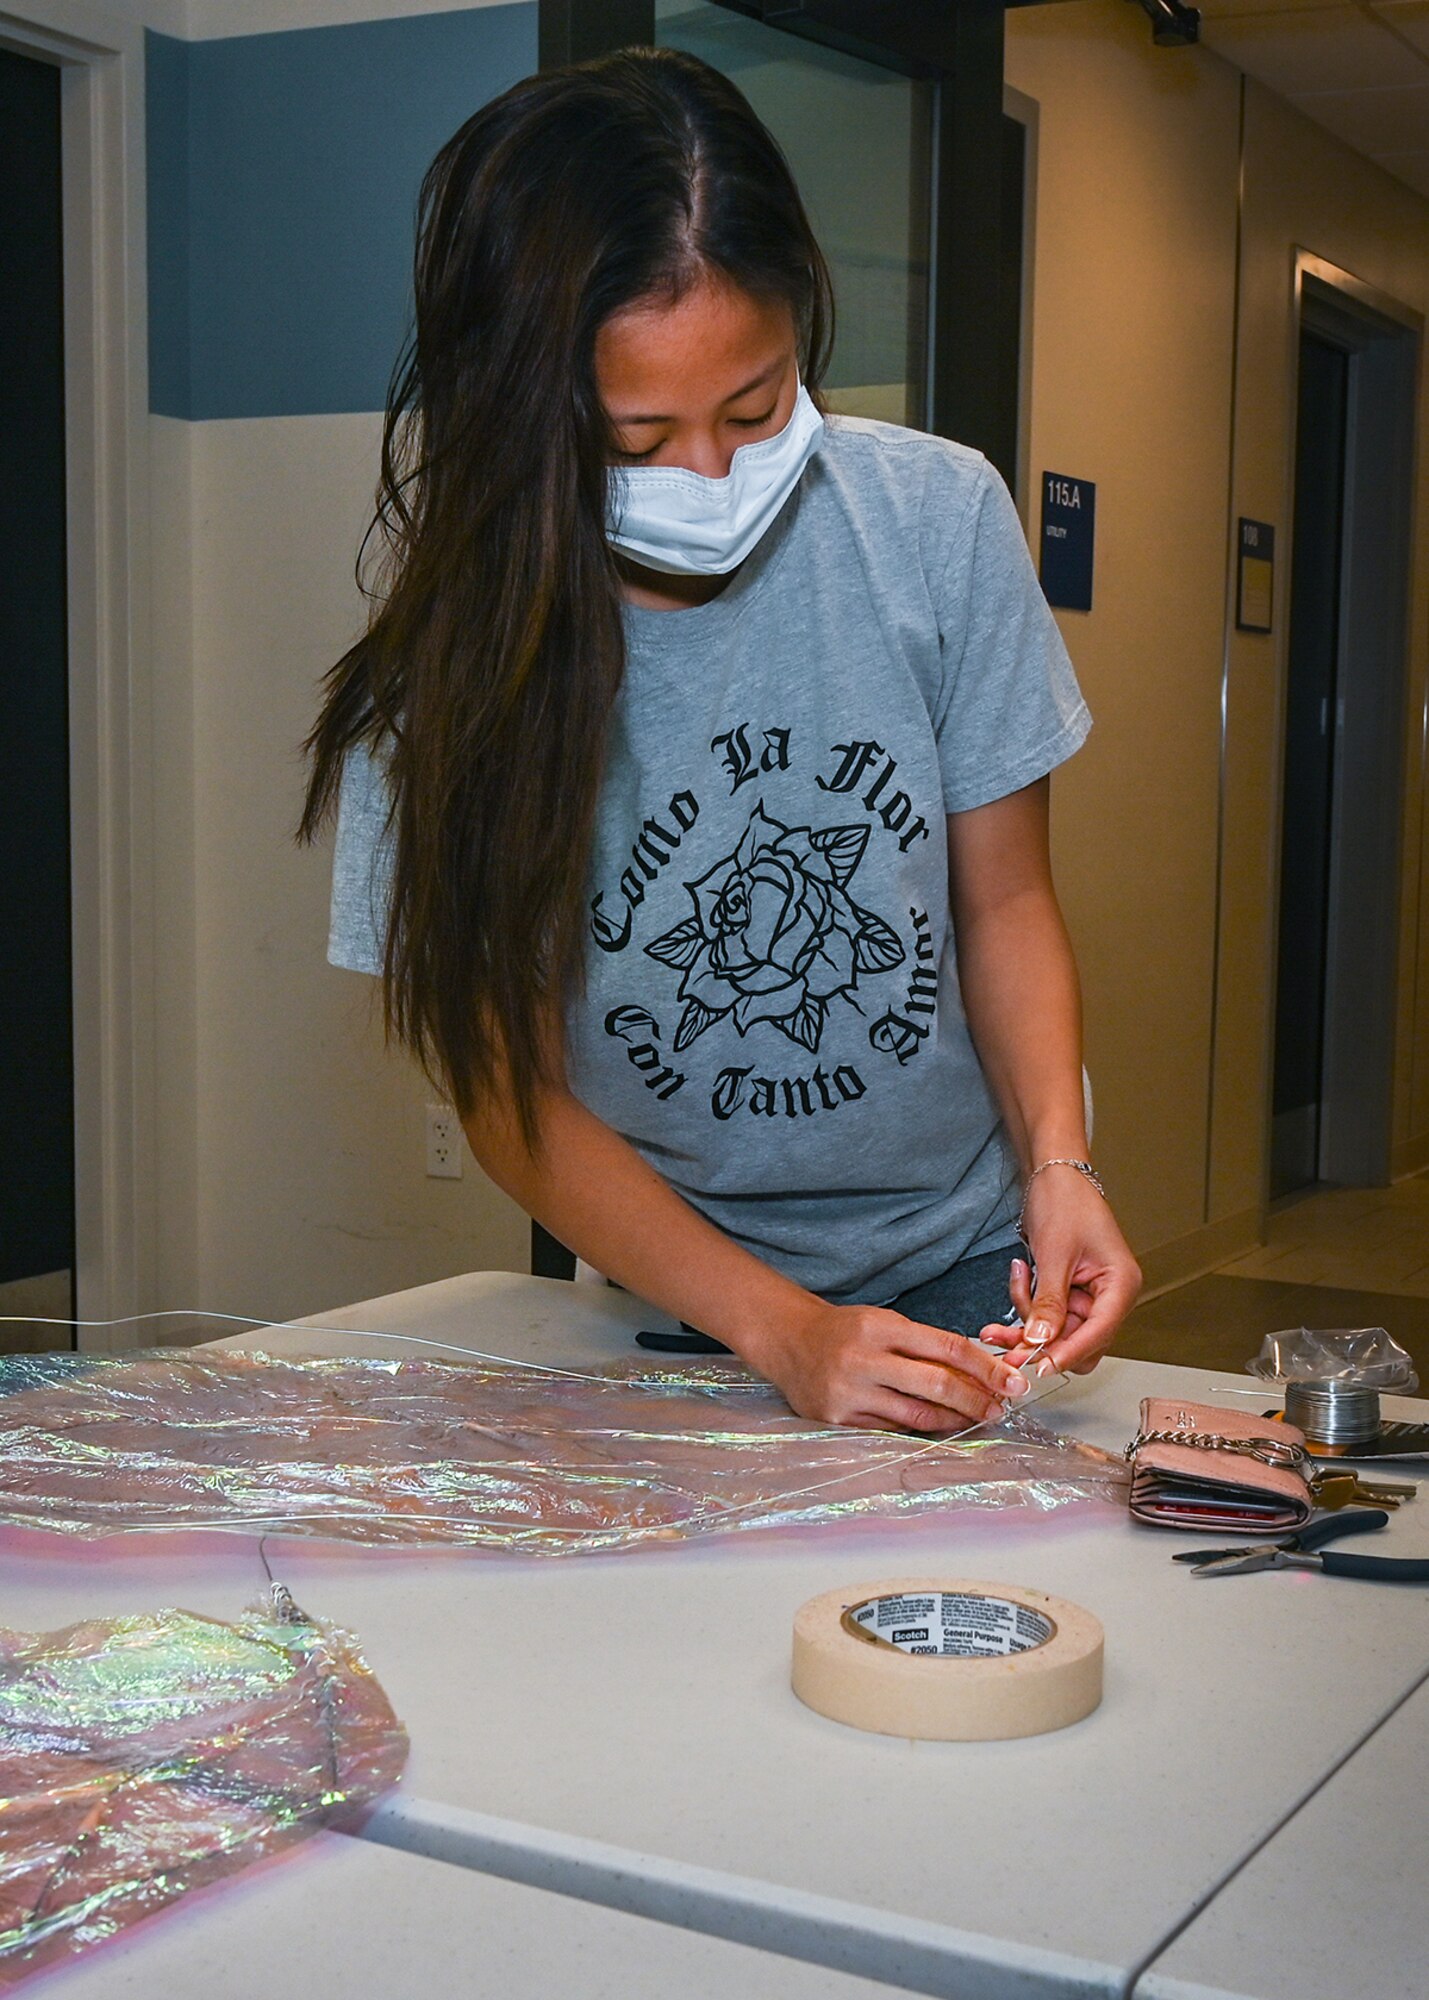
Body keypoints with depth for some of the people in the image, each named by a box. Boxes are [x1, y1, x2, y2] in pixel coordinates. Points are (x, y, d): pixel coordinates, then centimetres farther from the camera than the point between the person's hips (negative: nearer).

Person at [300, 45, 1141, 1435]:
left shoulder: (937, 518, -12)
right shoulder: (458, 655, -16)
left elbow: (1003, 900, -1)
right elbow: (510, 1090, -12)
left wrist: (1056, 1163, -19)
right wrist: (777, 1327, -23)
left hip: (968, 1257, 1)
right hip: (675, 1280, 0)